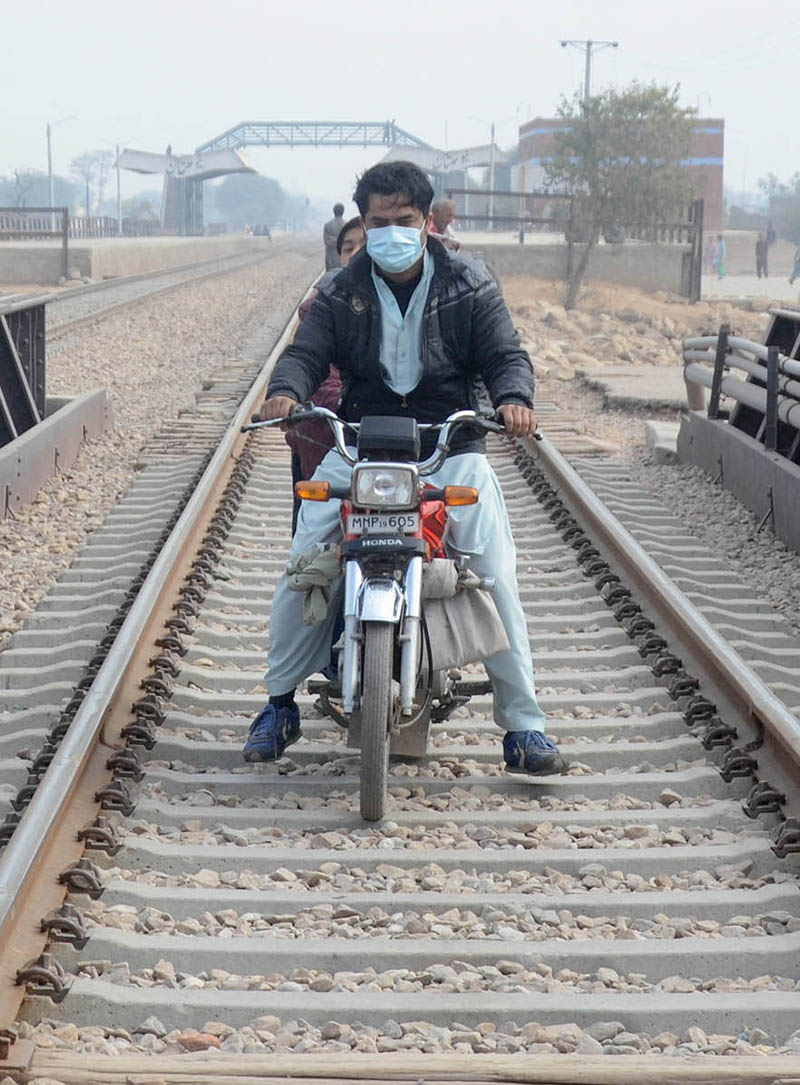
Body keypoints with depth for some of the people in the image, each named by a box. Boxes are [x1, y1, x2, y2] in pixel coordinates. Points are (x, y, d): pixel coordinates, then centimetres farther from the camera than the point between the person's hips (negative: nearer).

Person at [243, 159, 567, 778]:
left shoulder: (468, 286, 5)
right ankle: (280, 705, 2)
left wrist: (513, 398, -23)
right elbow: (307, 352, -2)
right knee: (303, 566, -14)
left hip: (451, 449, -1)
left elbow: (505, 355, 1)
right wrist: (287, 390, -26)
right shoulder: (342, 294, 8)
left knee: (496, 576, -15)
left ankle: (524, 725, -8)